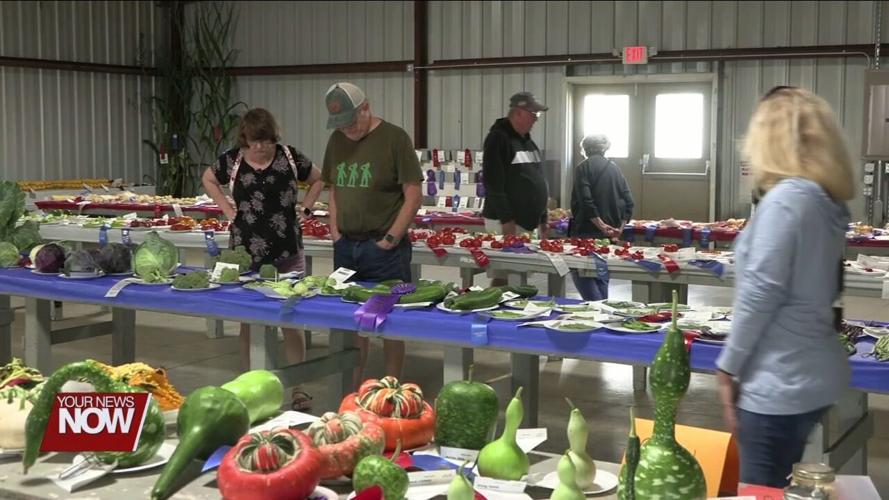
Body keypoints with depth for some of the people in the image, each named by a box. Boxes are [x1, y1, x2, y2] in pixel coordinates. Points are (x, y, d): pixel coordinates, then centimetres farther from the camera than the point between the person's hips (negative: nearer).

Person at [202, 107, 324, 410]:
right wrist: (227, 209, 7)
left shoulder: (289, 157, -1)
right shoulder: (233, 160, 0)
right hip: (246, 253, 1)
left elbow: (318, 180, 15)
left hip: (287, 254, 0)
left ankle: (297, 387, 11)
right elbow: (208, 180, 19)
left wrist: (304, 208, 3)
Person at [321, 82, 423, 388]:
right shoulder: (337, 140, 10)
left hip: (383, 248, -5)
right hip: (346, 246, 6)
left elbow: (414, 197, -9)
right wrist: (335, 231, 7)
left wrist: (389, 240, -12)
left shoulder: (394, 138, -8)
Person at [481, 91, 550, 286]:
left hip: (529, 221, 9)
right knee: (503, 279, -10)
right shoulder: (499, 138, -10)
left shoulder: (527, 141, 17)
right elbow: (493, 183, -18)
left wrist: (542, 218, 18)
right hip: (506, 222, -9)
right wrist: (507, 220, -21)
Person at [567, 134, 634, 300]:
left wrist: (601, 225, -17)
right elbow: (628, 201, 7)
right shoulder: (614, 168, 12)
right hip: (609, 234, 6)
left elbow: (585, 201, -17)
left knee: (580, 273, -4)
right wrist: (619, 227, 3)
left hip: (587, 231, -6)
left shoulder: (583, 167, -5)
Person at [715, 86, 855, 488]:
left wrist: (728, 366, -8)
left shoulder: (786, 198, -16)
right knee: (781, 491, 20)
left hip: (779, 383, -8)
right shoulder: (829, 201, 7)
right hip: (814, 374, 8)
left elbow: (760, 293, -16)